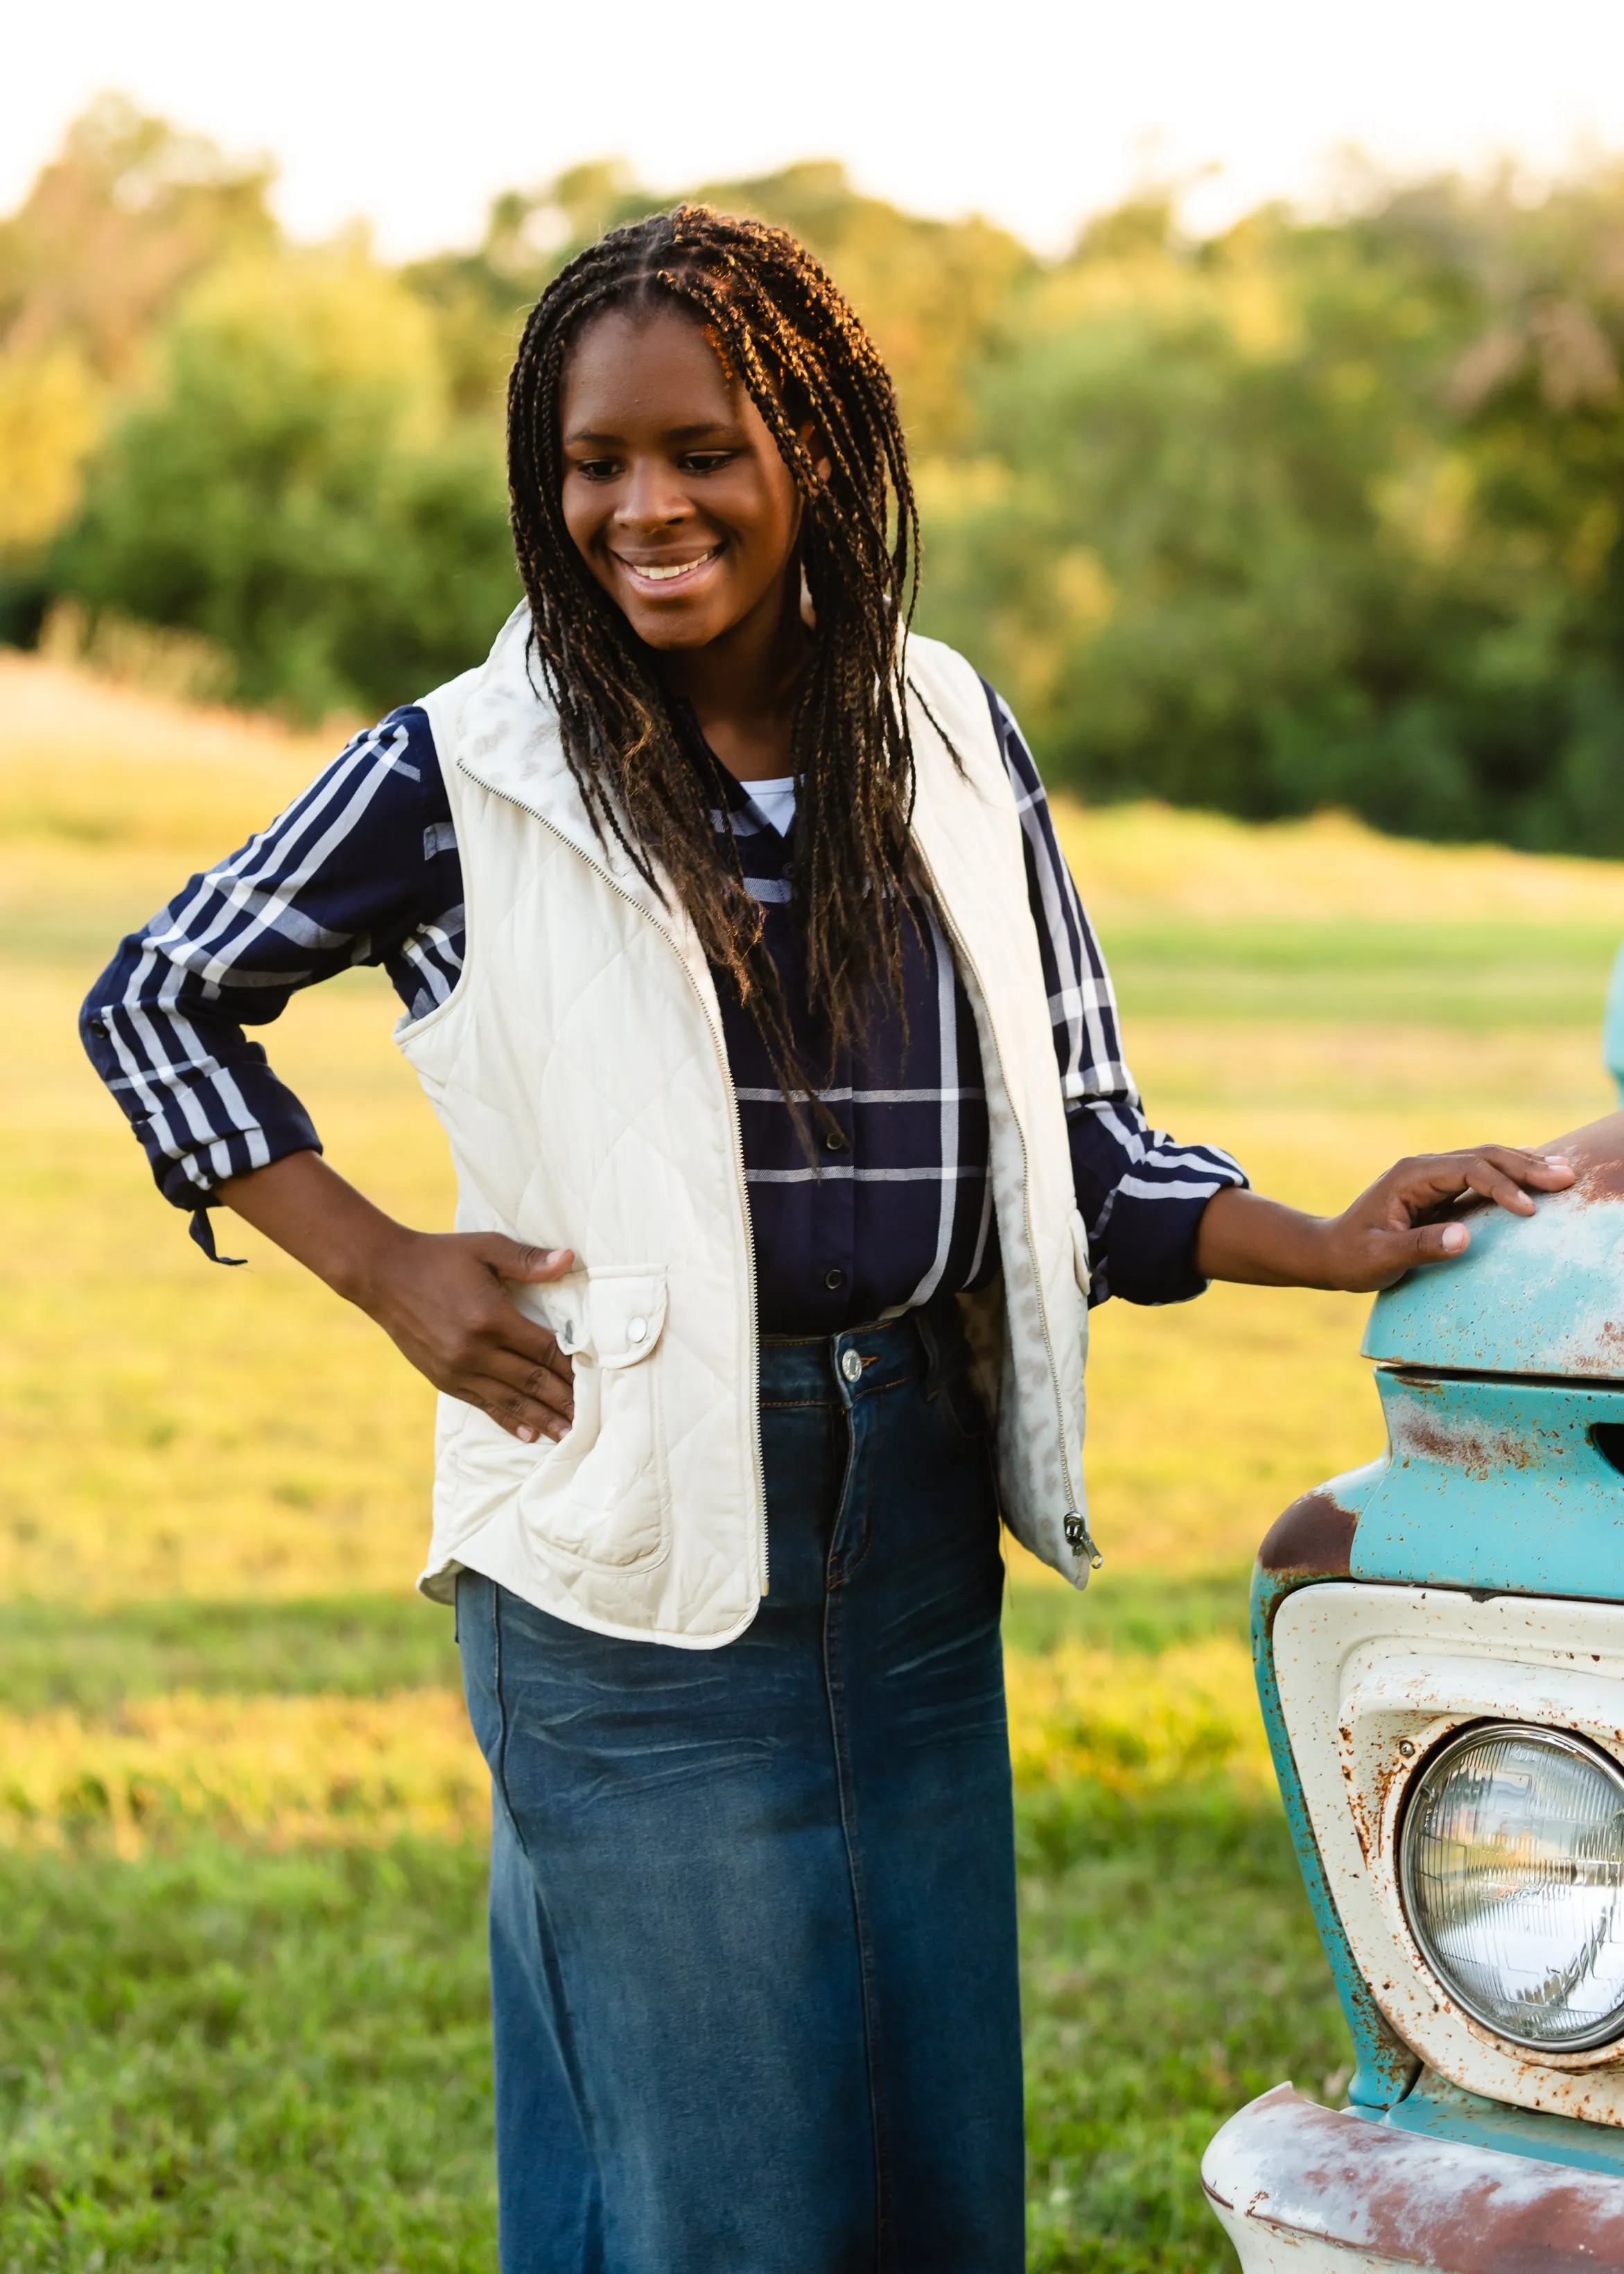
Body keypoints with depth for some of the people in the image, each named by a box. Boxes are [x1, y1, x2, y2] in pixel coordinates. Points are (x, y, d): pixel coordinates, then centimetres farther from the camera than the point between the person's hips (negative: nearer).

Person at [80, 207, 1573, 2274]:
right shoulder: (472, 771, -5)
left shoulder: (954, 745, 6)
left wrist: (1333, 1247, -7)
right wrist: (382, 1267, -2)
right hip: (639, 1556, -4)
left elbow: (1075, 1137, 8)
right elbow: (154, 1000, 6)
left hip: (916, 1534, 4)